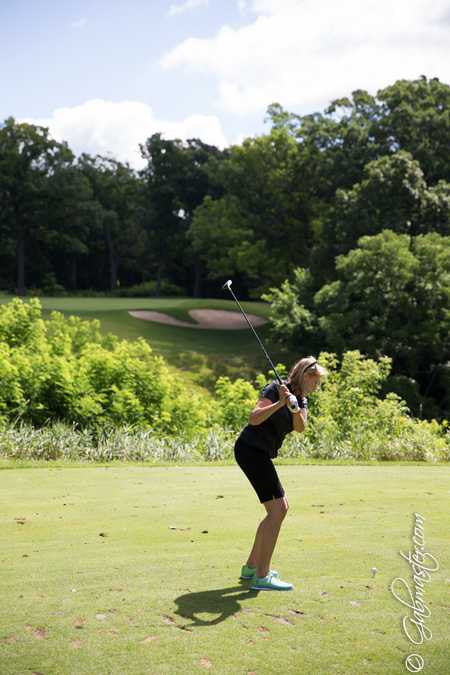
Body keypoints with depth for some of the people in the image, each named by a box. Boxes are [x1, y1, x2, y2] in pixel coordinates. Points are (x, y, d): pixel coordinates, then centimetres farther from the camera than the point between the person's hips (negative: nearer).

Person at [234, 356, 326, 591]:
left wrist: (295, 407, -22)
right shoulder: (275, 388, -8)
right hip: (251, 447, -10)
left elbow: (300, 427, -4)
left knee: (280, 508, 14)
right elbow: (254, 418, -19)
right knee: (277, 509, -13)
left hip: (261, 454, 10)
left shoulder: (301, 400, 15)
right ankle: (262, 576, -11)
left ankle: (251, 566, 23)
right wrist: (279, 403, -29)